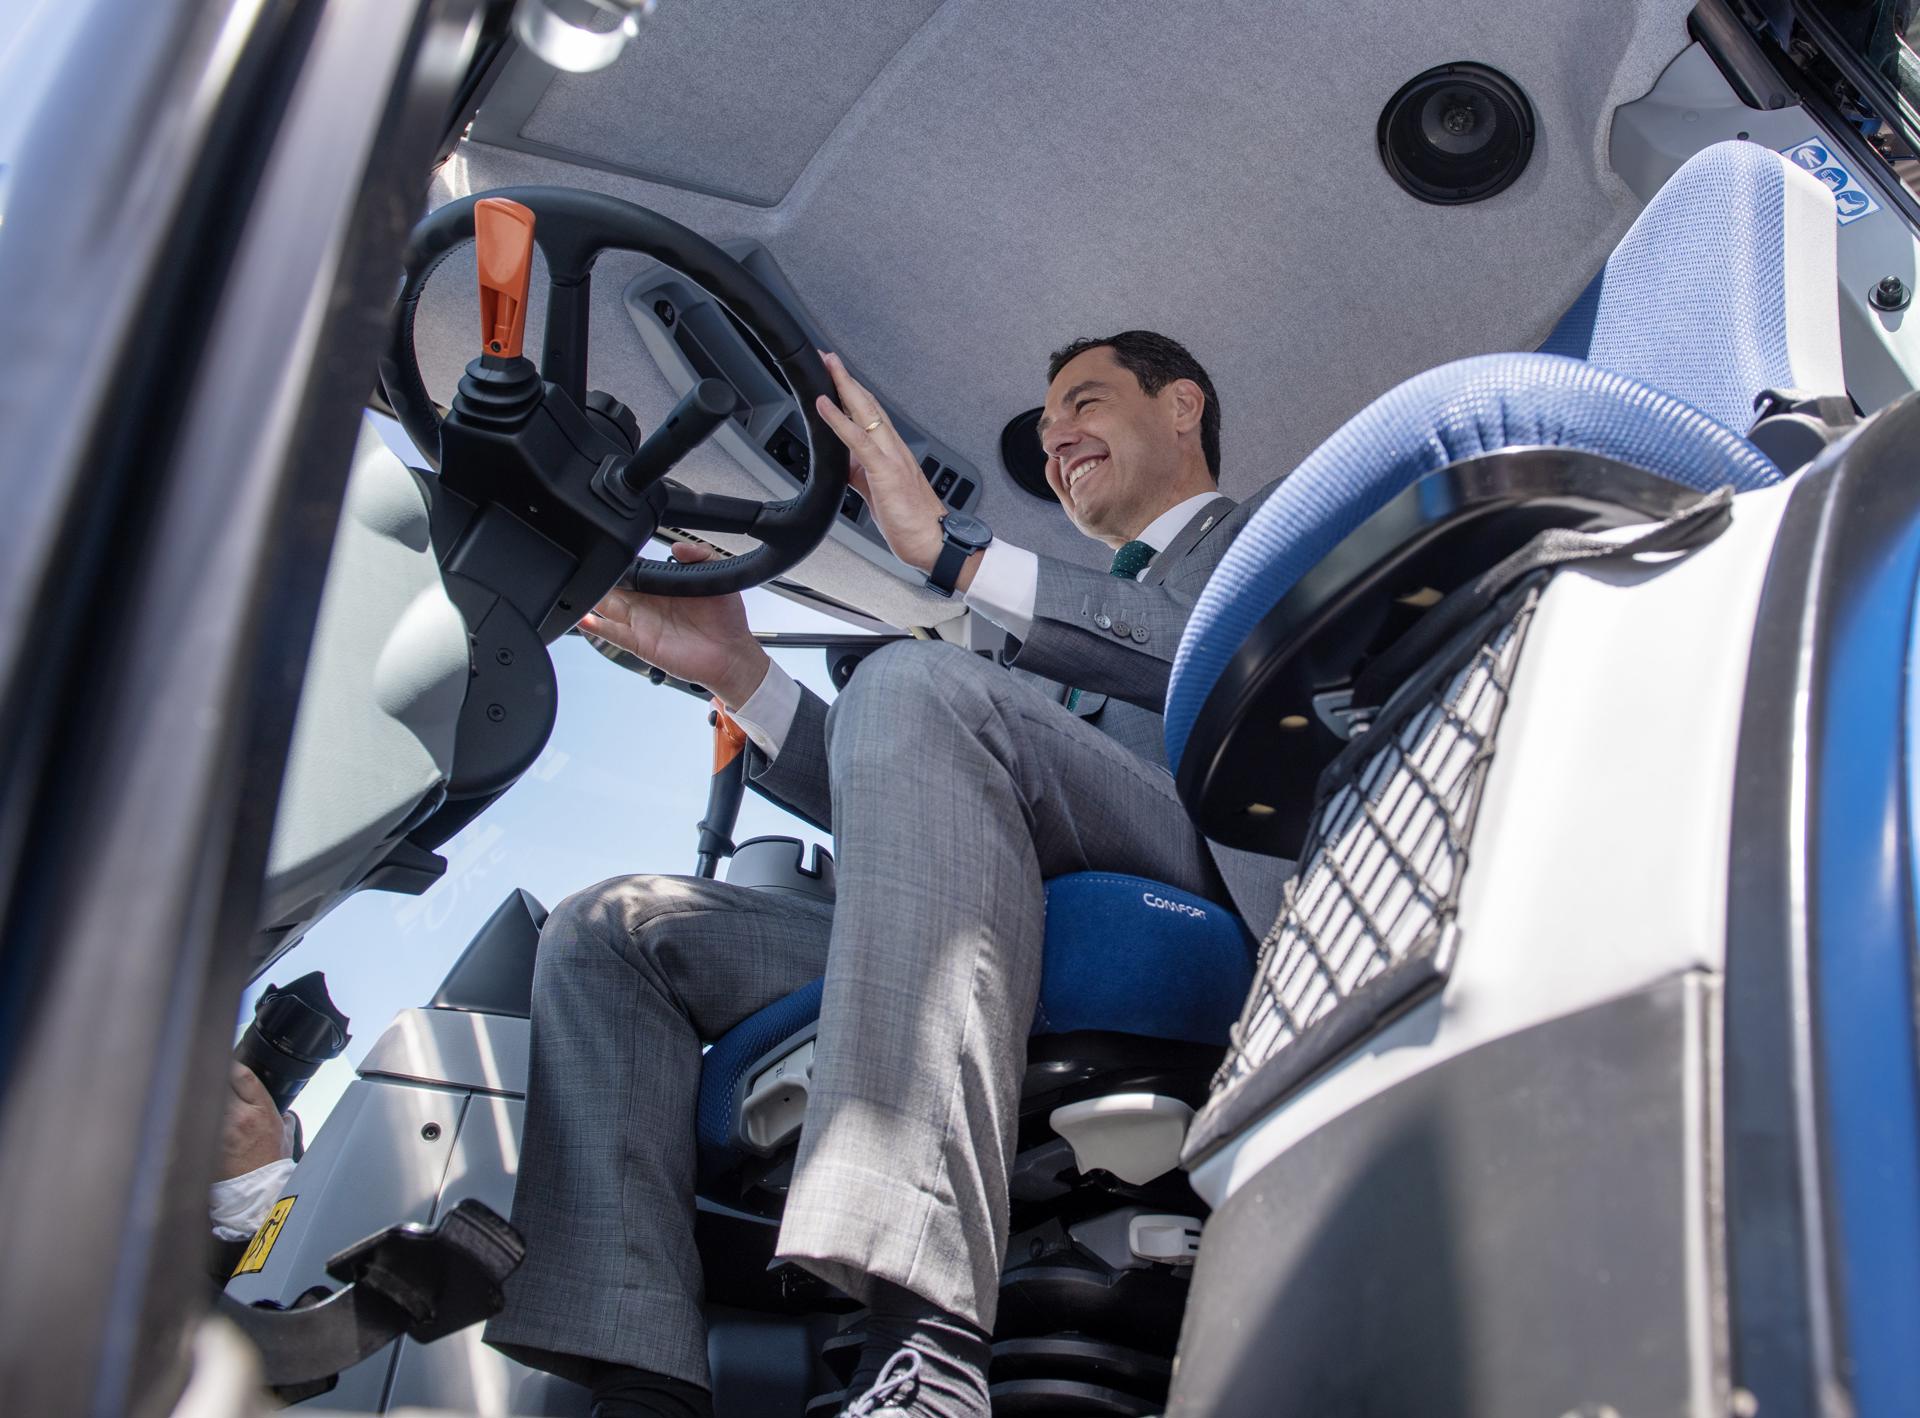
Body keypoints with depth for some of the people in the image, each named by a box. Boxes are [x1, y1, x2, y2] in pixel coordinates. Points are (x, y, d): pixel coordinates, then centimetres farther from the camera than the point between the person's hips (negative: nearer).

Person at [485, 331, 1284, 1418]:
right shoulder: (1059, 639, 41)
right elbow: (906, 812, 28)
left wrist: (951, 549, -5)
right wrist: (739, 670, 18)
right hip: (1036, 938, 7)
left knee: (912, 683, -32)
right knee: (613, 930, 1)